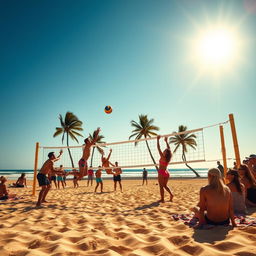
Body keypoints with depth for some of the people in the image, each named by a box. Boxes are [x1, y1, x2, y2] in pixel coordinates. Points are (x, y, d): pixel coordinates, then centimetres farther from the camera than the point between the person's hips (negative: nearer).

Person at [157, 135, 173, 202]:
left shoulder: (163, 157, -14)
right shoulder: (168, 158, 2)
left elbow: (159, 148, -15)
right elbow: (169, 149, 14)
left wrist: (158, 140, -10)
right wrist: (166, 141, 19)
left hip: (161, 173, -7)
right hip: (166, 173, 7)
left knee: (161, 186, 2)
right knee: (165, 185, 19)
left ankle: (162, 199, 3)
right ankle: (171, 194, 3)